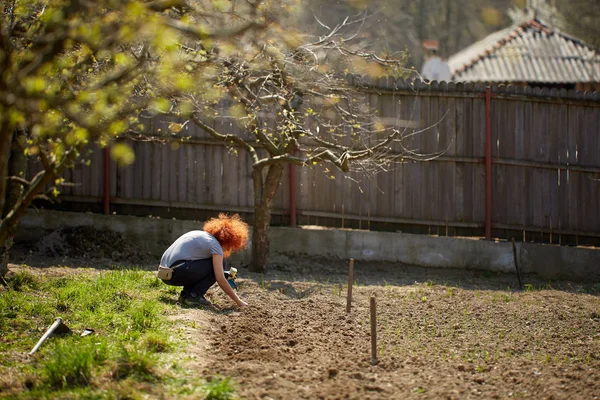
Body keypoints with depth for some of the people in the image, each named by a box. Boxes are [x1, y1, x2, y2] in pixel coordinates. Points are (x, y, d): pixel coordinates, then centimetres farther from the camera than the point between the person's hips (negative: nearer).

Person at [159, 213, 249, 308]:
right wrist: (238, 301, -2)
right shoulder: (215, 245, -4)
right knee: (220, 264, -2)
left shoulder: (201, 234, 22)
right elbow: (220, 280, -10)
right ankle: (194, 295, -4)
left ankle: (186, 293, 12)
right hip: (177, 272, -9)